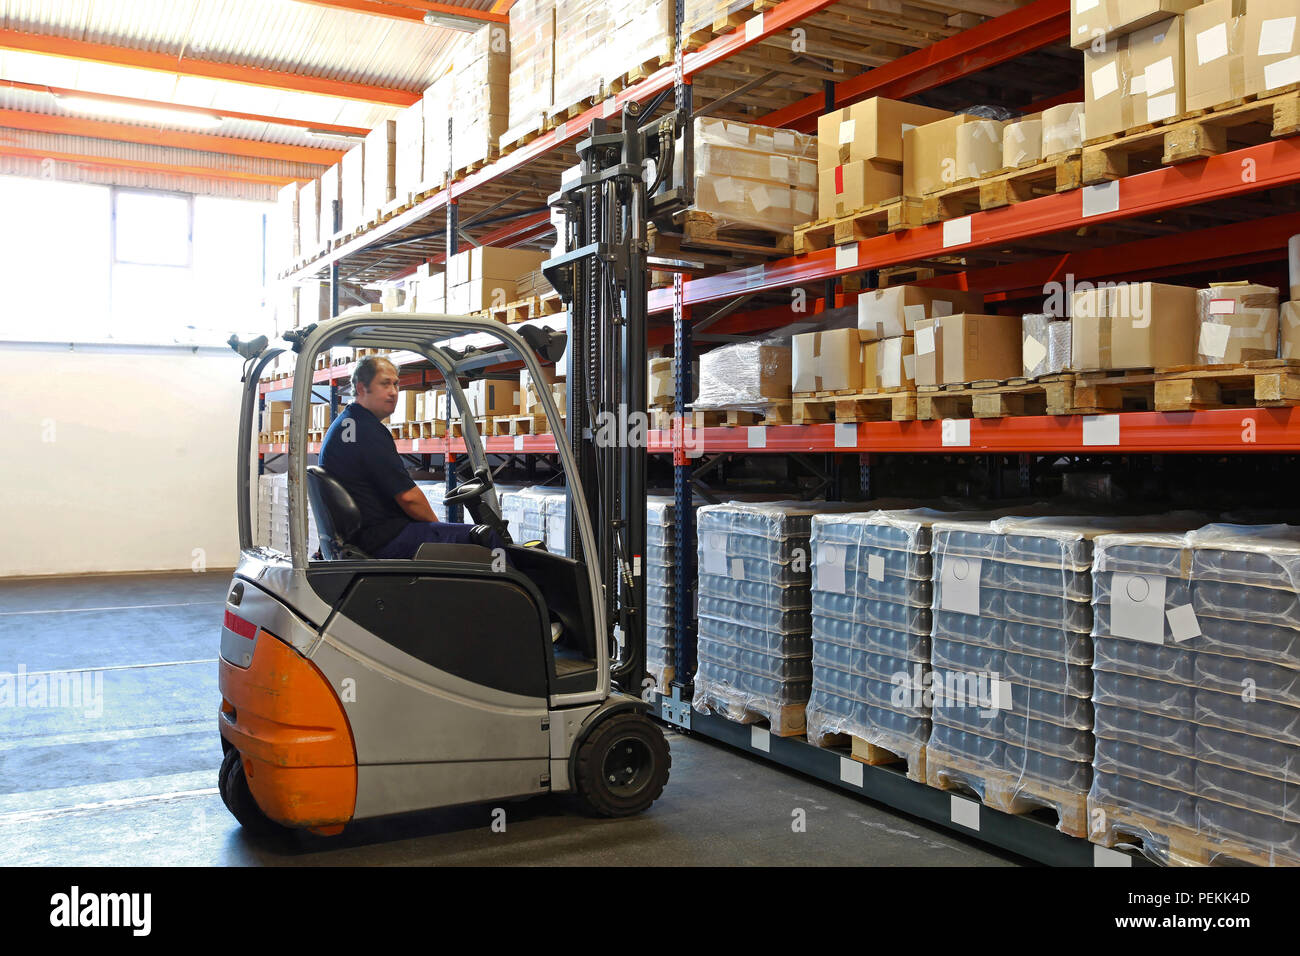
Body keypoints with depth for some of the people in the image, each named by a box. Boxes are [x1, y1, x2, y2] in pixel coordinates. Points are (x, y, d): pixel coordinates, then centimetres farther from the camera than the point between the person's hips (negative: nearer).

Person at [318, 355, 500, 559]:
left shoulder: (342, 425, 16)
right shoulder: (367, 431, -18)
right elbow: (407, 495, -19)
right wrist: (436, 524, -1)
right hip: (384, 540, -11)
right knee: (487, 537, -13)